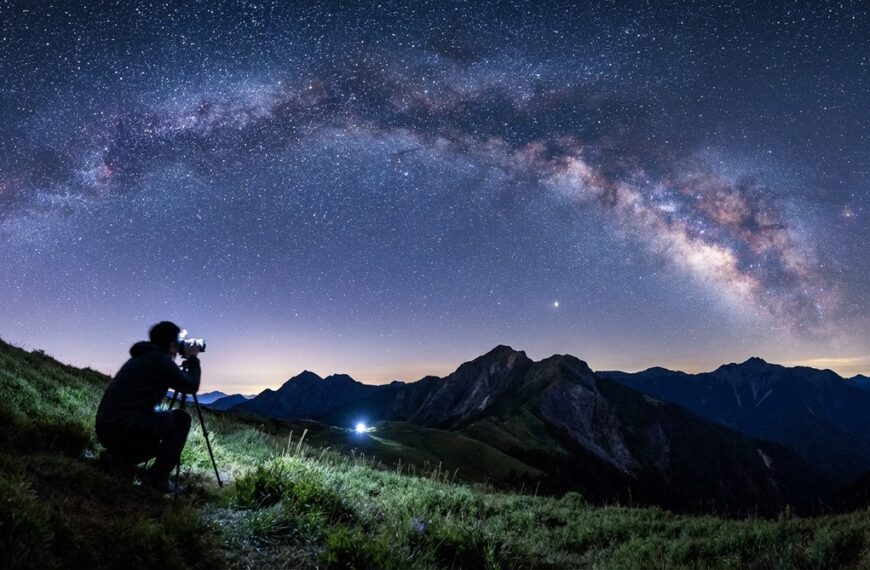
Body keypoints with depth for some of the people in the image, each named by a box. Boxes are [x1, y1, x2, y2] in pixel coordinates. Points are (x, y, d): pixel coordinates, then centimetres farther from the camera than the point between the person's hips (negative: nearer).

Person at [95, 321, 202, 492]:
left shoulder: (138, 358, 18)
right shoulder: (160, 360, -8)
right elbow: (191, 386, 0)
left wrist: (185, 364, 30)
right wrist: (193, 359, 13)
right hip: (127, 429, -9)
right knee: (181, 419, 4)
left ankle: (118, 456, 9)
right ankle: (157, 476, 2)